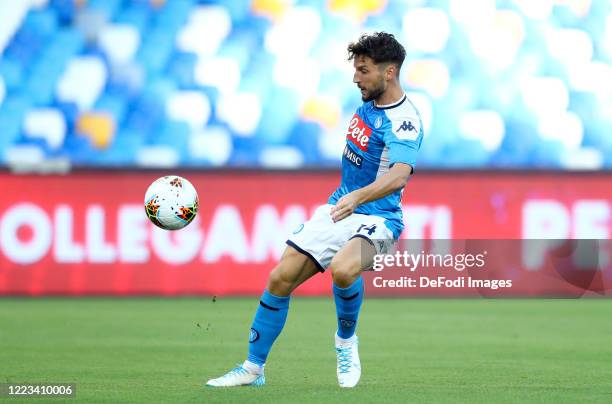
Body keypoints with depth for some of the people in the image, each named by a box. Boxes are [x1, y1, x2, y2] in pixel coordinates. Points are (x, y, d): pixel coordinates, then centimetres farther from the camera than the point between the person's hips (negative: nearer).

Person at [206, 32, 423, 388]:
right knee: (280, 279, -4)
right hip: (337, 209, 8)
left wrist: (358, 197, -54)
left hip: (377, 218, -8)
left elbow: (400, 174, -38)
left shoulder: (404, 121, -20)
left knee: (343, 269, -37)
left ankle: (346, 340, -6)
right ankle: (253, 369, 9)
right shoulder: (368, 103, 6)